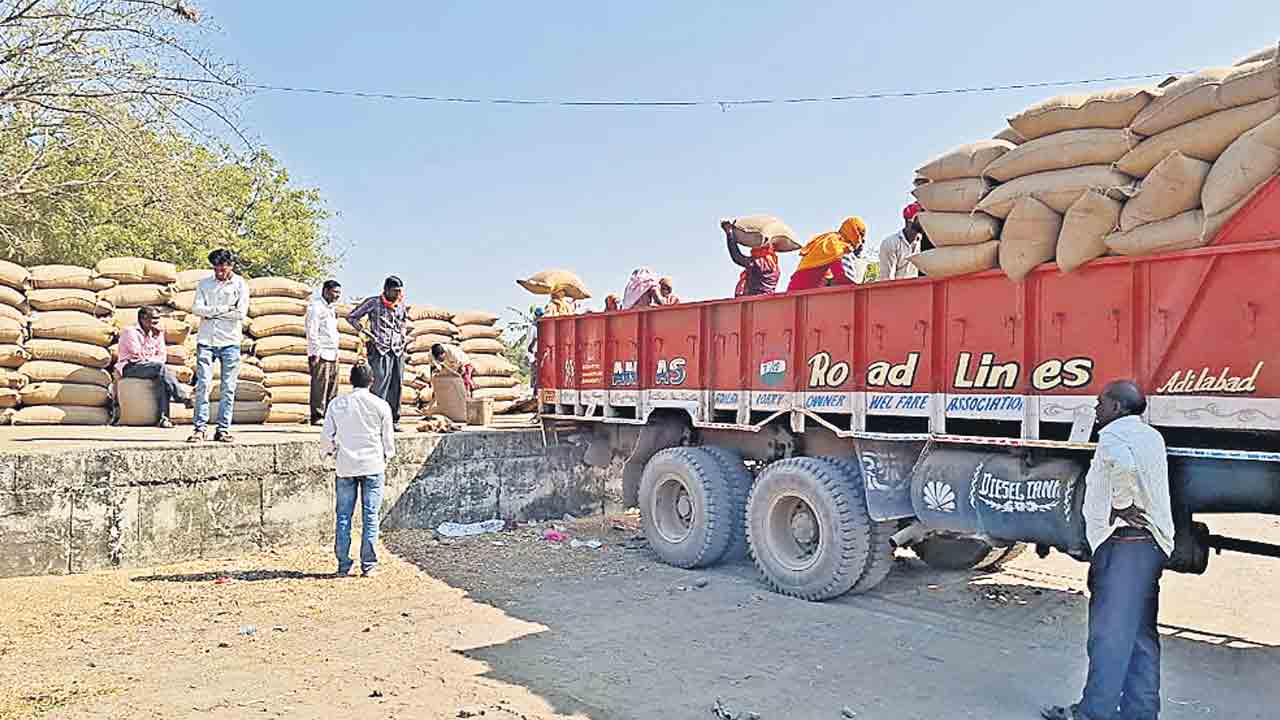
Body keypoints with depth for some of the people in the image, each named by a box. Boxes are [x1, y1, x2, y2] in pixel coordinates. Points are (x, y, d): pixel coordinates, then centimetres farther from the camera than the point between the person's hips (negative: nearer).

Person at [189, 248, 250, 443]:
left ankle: (223, 430, 6)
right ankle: (199, 428, -2)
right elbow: (196, 308, -2)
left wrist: (211, 313, -5)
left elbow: (241, 313, -8)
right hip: (206, 341, 1)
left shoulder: (240, 284, 4)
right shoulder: (204, 284, 10)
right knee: (202, 385, -5)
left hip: (230, 342, -1)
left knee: (228, 389, 1)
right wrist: (224, 309, -10)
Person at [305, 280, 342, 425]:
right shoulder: (316, 307, -7)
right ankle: (317, 417, -5)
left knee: (332, 387, 8)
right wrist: (316, 352, -18)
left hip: (332, 354, 9)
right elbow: (312, 331, -14)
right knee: (320, 387, -8)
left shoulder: (331, 308, 21)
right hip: (321, 354, -9)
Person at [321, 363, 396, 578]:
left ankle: (343, 565, 10)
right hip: (373, 466, -1)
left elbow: (326, 435, 3)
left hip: (345, 466, 1)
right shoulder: (380, 405, -3)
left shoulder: (336, 403, 0)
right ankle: (368, 566, 5)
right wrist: (387, 456, 22)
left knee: (343, 517, 8)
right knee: (370, 517, 3)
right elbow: (388, 437, 3)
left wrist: (331, 451, 23)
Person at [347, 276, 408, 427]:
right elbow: (351, 316, 3)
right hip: (380, 351, -5)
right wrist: (365, 332, -6)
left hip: (398, 351, 5)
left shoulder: (401, 305, 12)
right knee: (381, 384, -14)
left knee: (396, 386, 5)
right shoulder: (373, 302, -3)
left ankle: (394, 420, 13)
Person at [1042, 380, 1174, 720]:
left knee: (1109, 632, -4)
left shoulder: (1113, 433, -10)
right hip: (1152, 543, 9)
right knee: (1141, 635, 14)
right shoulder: (1151, 436, 20)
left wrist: (1119, 508, -19)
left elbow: (1124, 463, -30)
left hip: (1122, 543, -9)